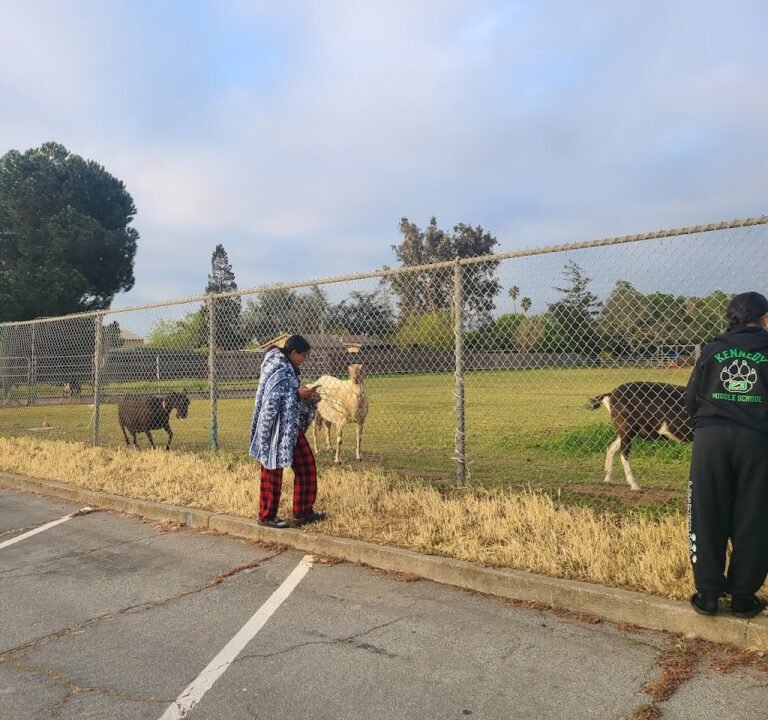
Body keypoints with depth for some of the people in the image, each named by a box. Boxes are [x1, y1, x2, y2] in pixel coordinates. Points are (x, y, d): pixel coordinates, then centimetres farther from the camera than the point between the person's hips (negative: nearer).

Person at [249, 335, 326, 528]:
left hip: (292, 429, 9)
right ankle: (267, 516, 18)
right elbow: (270, 402, -23)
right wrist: (299, 394, -19)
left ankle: (302, 512, 20)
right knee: (273, 473, 3)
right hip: (276, 430, -9)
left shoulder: (289, 369, 10)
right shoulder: (278, 370, -19)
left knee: (306, 466, 11)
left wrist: (307, 397, 0)